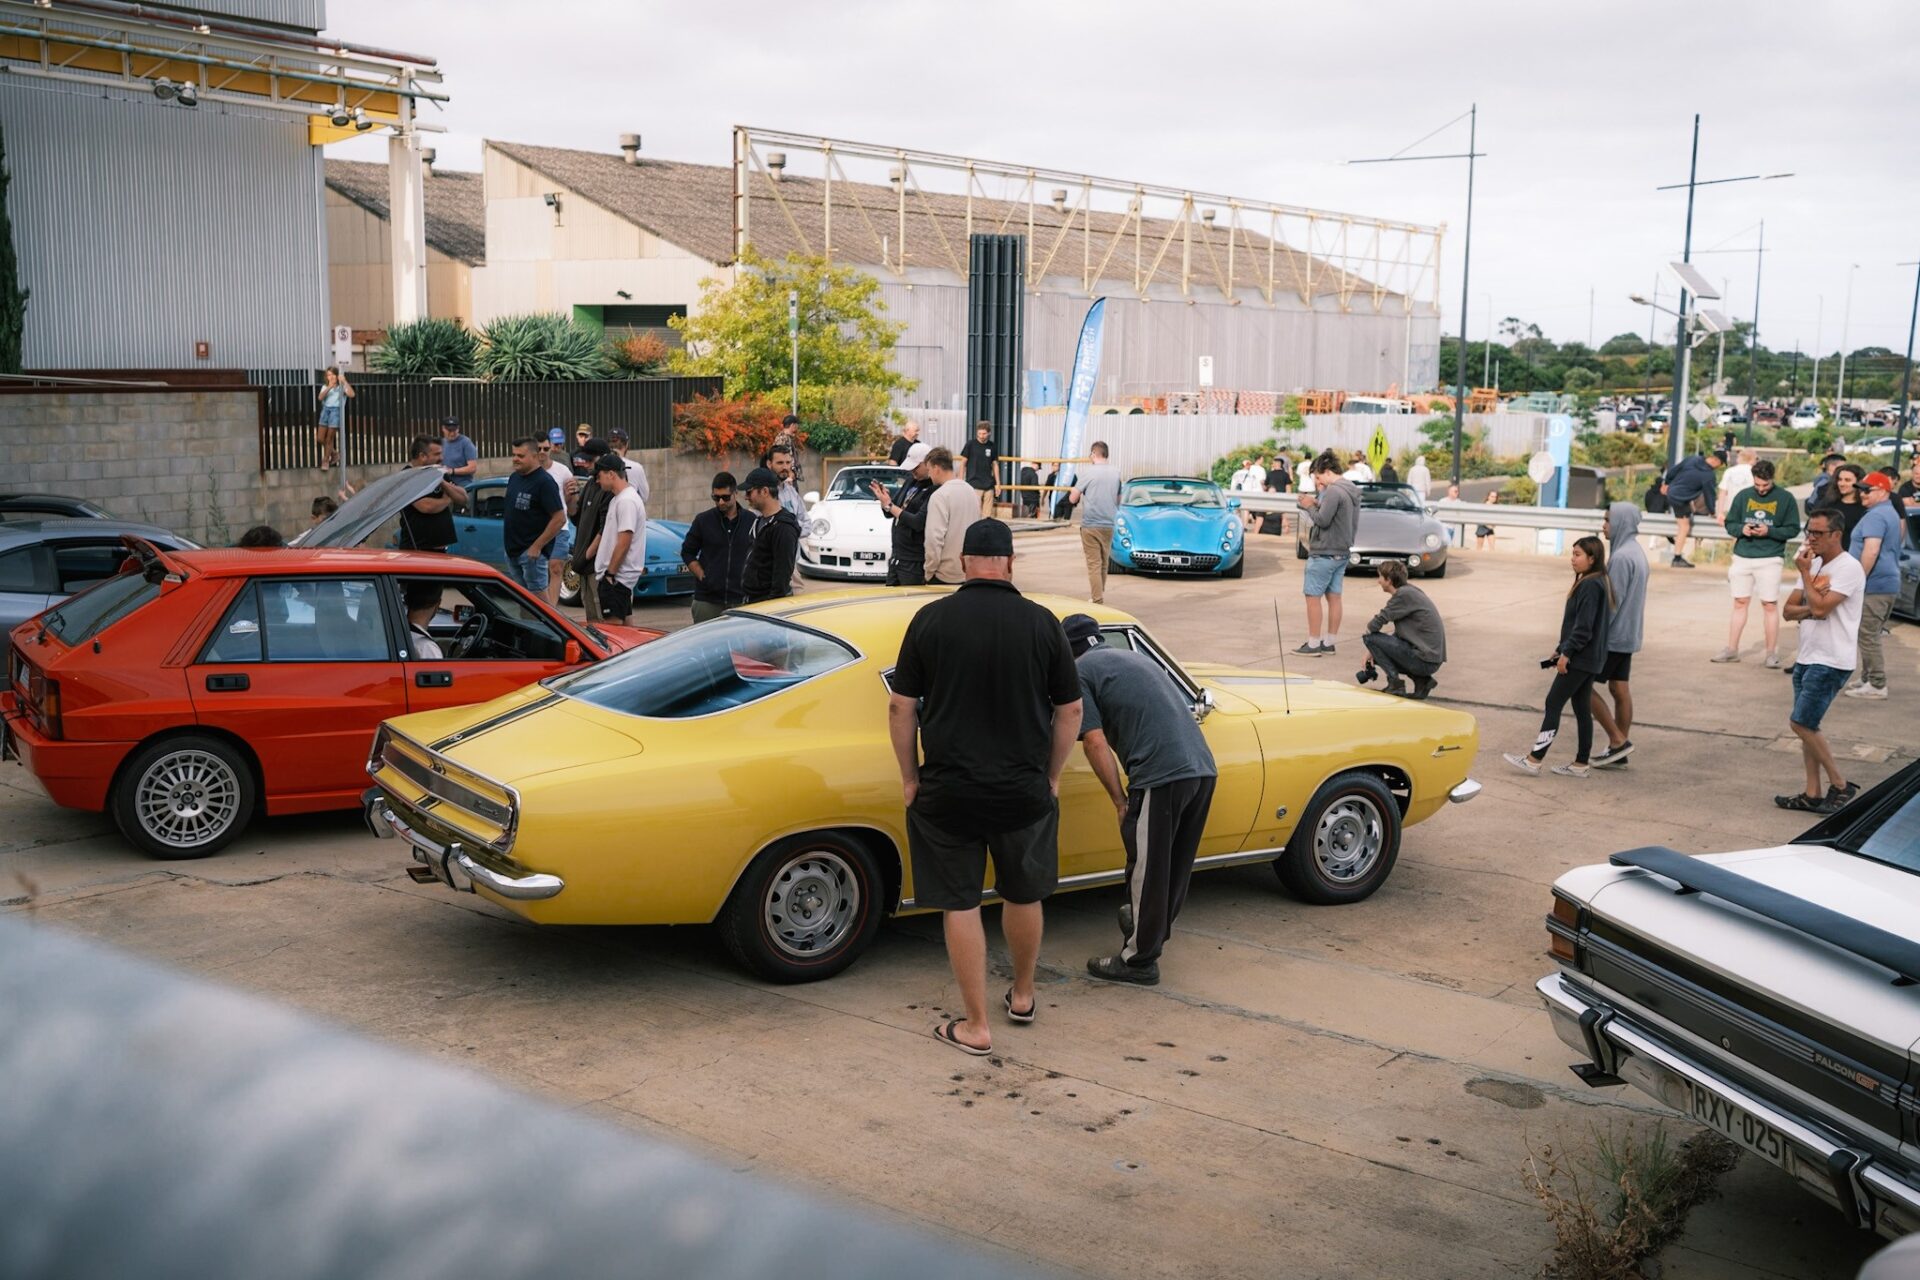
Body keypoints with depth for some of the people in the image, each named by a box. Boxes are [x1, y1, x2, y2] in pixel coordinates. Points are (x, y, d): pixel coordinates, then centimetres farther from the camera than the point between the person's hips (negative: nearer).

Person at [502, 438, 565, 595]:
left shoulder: (544, 482, -14)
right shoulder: (514, 477, 10)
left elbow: (559, 518, -19)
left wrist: (537, 547, -19)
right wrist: (507, 543, 16)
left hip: (531, 552, -8)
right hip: (512, 550, 8)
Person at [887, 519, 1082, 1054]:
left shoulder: (931, 620, -7)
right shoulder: (1042, 623, -5)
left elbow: (901, 707, -4)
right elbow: (1070, 710, 1)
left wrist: (910, 778, 6)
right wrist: (1051, 777, 13)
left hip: (947, 790, -1)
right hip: (1024, 790, 1)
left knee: (959, 904, 8)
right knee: (1023, 894, 20)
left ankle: (976, 1026, 13)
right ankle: (1022, 996, 38)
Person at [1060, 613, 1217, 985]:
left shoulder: (1079, 672, 3)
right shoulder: (1136, 658, 26)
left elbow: (1095, 743, -6)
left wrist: (1120, 801, -1)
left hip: (1161, 774, -8)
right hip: (1203, 768, 8)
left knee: (1146, 870, 6)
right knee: (1176, 867, 22)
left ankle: (1139, 960, 17)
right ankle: (1153, 931, 42)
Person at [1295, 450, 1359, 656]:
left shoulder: (1334, 491, -18)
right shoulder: (1353, 491, 13)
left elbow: (1322, 520, -23)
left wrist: (1310, 507, -4)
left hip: (1324, 553, -9)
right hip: (1342, 552, 10)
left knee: (1313, 597, -3)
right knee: (1333, 597, 11)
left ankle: (1314, 644, -2)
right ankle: (1328, 643, 16)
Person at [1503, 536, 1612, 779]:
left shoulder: (1591, 586, -17)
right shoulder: (1587, 584, 14)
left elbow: (1583, 626, -22)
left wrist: (1566, 653, -18)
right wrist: (1560, 649, 19)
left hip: (1580, 659, -10)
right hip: (1587, 659, 10)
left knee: (1553, 704, -7)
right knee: (1582, 709, 11)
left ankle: (1534, 760, -6)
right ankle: (1581, 764, 14)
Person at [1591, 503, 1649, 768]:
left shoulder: (1622, 557, -19)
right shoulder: (1637, 552, 12)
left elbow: (1612, 601, -21)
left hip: (1613, 635, -10)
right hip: (1627, 634, 10)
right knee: (1620, 690, 10)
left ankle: (1619, 740, -2)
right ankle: (1618, 750, 14)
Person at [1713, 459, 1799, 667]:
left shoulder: (1786, 498, -1)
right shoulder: (1743, 496, 6)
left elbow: (1793, 529, -1)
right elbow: (1730, 523, 10)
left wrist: (1769, 531, -16)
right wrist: (1741, 529, -11)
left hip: (1769, 559, -3)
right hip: (1742, 557, 3)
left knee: (1770, 605, -1)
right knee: (1740, 603, 8)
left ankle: (1772, 653, 4)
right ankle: (1732, 650, 13)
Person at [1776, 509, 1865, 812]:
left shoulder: (1848, 568, -13)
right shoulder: (1814, 565, 13)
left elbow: (1819, 607, -24)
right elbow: (1788, 611, 9)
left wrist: (1805, 572, -13)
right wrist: (1811, 607, -12)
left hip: (1831, 662, -9)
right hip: (1806, 658, 9)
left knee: (1801, 723, -9)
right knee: (1806, 726, 9)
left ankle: (1840, 785, 4)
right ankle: (1813, 794, 14)